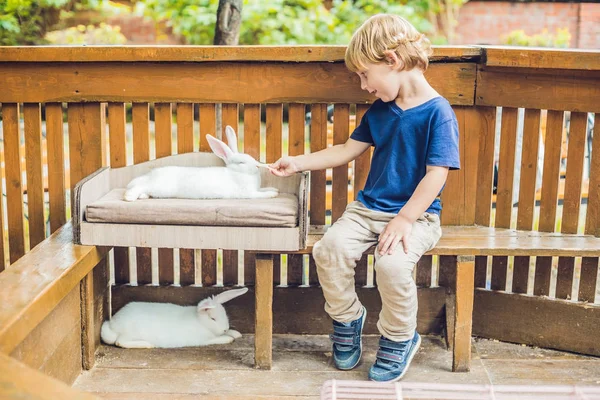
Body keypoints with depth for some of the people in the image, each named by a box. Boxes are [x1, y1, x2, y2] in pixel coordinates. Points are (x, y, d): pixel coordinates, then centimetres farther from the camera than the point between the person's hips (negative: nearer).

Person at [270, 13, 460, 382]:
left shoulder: (438, 112, -12)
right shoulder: (380, 110, 10)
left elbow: (436, 174, -17)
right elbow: (348, 150, 20)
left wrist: (404, 219, -23)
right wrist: (297, 164, 15)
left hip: (416, 214, -6)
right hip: (369, 208, 6)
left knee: (392, 262, -33)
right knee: (330, 248, -20)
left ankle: (399, 339, -4)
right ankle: (347, 320, 7)